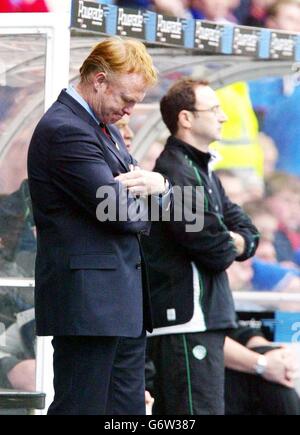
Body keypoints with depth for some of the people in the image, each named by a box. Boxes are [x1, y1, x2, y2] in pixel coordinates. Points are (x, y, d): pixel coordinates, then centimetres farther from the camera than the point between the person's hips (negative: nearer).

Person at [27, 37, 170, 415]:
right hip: (87, 302, -10)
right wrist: (145, 196, 3)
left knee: (128, 408, 10)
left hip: (122, 304, 10)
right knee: (81, 406, -7)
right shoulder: (65, 129, -16)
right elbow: (119, 211, -21)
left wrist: (157, 185, -6)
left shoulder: (104, 126, 18)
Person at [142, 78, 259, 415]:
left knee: (171, 414, 10)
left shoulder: (202, 171, 20)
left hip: (207, 318, 10)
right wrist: (229, 246, 5)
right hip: (188, 321, -10)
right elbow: (216, 252, -17)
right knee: (202, 410, -15)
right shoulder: (174, 172, -13)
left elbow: (248, 234, 17)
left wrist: (233, 242, -4)